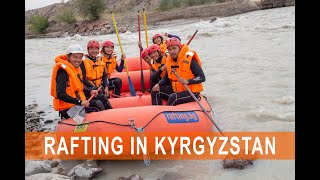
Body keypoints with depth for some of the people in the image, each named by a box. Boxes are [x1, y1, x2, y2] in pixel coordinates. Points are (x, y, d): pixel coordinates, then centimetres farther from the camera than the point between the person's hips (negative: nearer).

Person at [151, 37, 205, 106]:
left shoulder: (190, 60, -18)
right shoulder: (169, 61, 2)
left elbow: (202, 77, -21)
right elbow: (166, 78, 14)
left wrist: (187, 81, -36)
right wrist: (158, 84, -5)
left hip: (191, 92, -7)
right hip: (176, 90, 8)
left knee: (173, 98, -32)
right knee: (155, 92, 2)